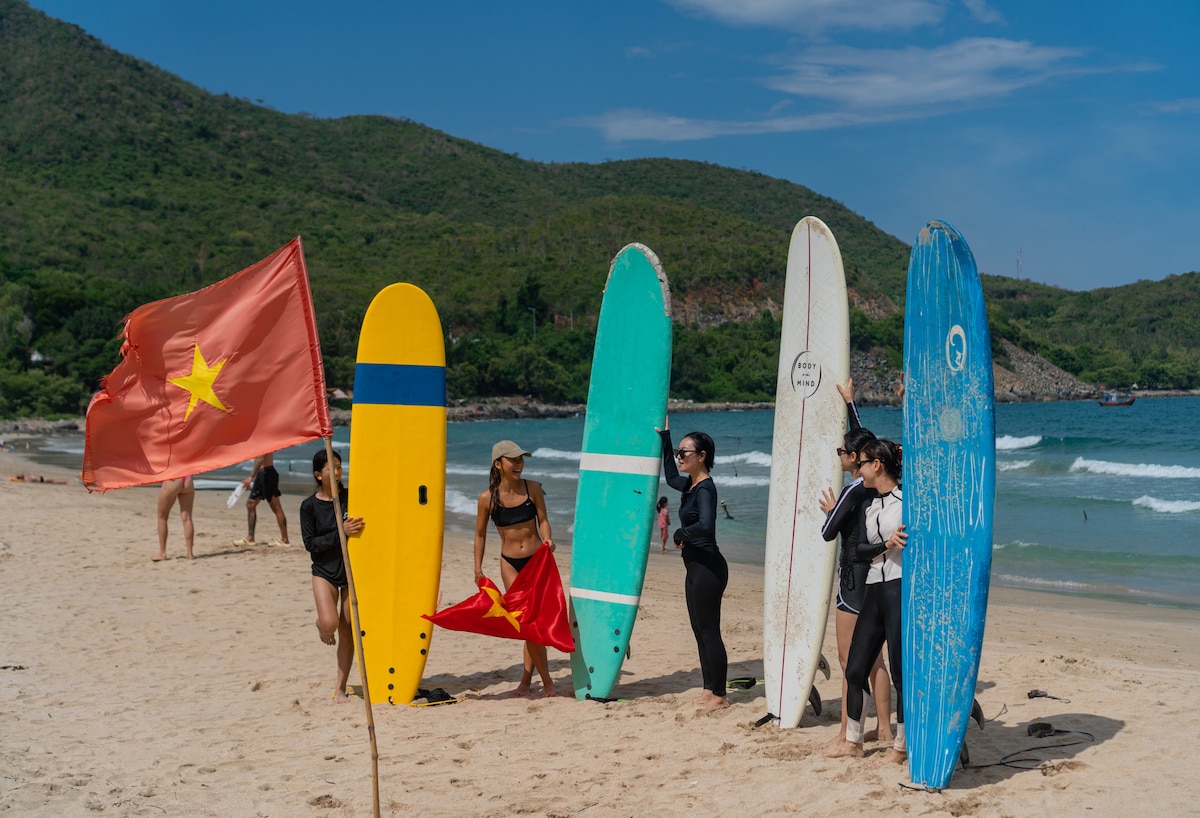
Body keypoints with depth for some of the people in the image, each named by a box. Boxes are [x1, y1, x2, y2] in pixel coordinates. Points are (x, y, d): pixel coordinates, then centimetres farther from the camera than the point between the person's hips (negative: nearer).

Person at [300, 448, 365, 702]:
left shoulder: (351, 498, -2)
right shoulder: (309, 506, -6)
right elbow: (310, 543, -10)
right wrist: (340, 533, -21)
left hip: (352, 570, 2)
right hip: (324, 571, -2)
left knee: (347, 631, 3)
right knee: (329, 623, -21)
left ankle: (340, 687, 15)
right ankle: (322, 627, 19)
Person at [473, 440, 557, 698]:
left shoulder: (532, 488, -4)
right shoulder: (487, 498, -5)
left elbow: (542, 520, 2)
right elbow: (480, 534, 5)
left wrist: (547, 539, -19)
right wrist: (478, 569, 3)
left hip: (537, 558, 0)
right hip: (510, 563, 0)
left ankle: (526, 681, 12)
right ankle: (546, 681, 5)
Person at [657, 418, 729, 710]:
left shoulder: (705, 489, -16)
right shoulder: (689, 484, 11)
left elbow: (705, 526, -33)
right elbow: (671, 477, 34)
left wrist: (680, 534, -15)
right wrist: (665, 440, 28)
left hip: (708, 567, -10)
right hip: (695, 567, 10)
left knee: (709, 631, -4)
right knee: (700, 631, 14)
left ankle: (719, 695, 2)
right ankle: (709, 689, 22)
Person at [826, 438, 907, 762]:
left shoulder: (907, 500, -5)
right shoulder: (868, 507, 15)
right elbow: (861, 549, 2)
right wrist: (886, 544, -14)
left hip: (901, 589, -8)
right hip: (874, 591, 8)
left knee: (900, 671, -2)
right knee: (854, 669, 9)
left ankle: (901, 746, 10)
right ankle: (852, 741, 22)